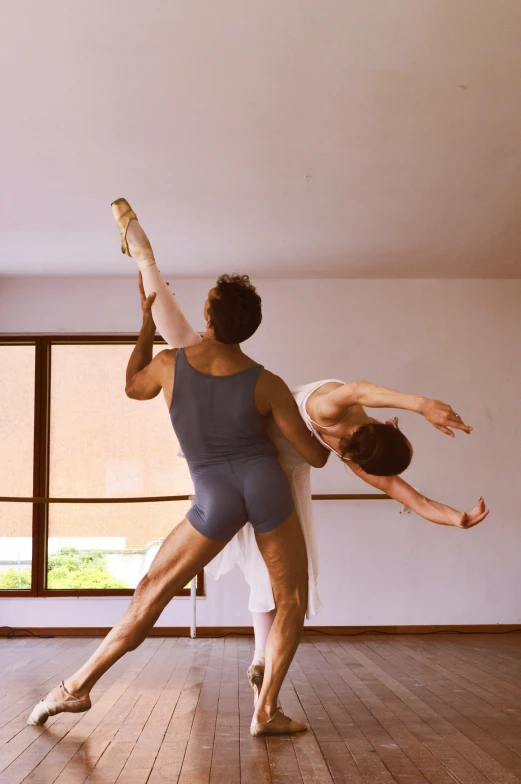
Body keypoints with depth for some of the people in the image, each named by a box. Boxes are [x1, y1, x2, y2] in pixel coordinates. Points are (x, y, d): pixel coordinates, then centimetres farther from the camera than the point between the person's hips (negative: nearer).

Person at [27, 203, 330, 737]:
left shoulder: (170, 364, -2)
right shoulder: (266, 384, -2)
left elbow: (133, 388, 23)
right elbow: (315, 455, 2)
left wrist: (147, 322, 28)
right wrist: (324, 450, 28)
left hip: (217, 502, 1)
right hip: (267, 488, 0)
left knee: (152, 592, 13)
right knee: (292, 601, 15)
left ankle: (77, 687, 16)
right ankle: (266, 711, 8)